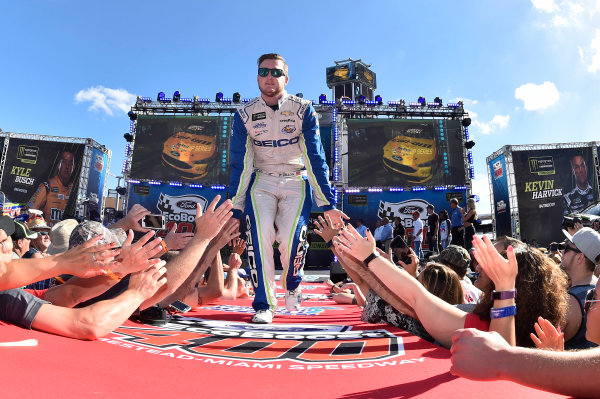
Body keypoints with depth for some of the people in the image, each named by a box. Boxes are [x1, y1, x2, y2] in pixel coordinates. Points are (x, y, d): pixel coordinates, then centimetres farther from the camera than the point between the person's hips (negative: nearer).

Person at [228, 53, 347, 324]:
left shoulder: (303, 110, -7)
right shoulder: (244, 114, -2)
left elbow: (315, 158, -8)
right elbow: (240, 165, -2)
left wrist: (328, 204, -11)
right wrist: (234, 209, -5)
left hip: (296, 181, -1)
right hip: (261, 181, 1)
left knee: (291, 239, -19)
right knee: (259, 237, -20)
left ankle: (292, 284, 15)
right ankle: (263, 305, -4)